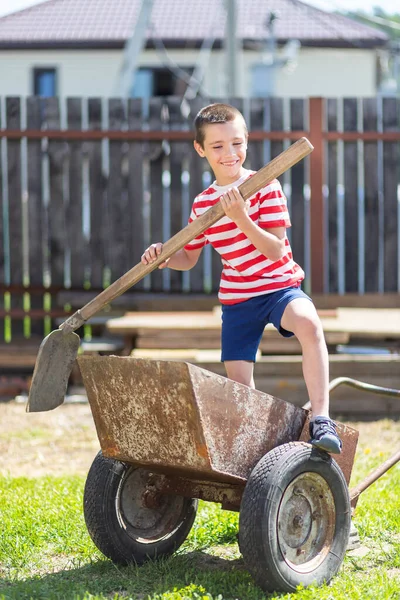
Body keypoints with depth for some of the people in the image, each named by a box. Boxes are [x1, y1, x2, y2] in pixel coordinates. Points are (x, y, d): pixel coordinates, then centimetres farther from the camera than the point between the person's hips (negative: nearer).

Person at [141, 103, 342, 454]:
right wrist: (163, 257, -7)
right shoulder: (202, 204, 4)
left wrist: (241, 218, -30)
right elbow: (189, 258, 15)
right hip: (236, 297, 5)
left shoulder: (266, 188, -10)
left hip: (280, 284, -5)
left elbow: (275, 250, -17)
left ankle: (321, 419, -38)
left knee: (308, 323, -36)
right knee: (238, 380, 3)